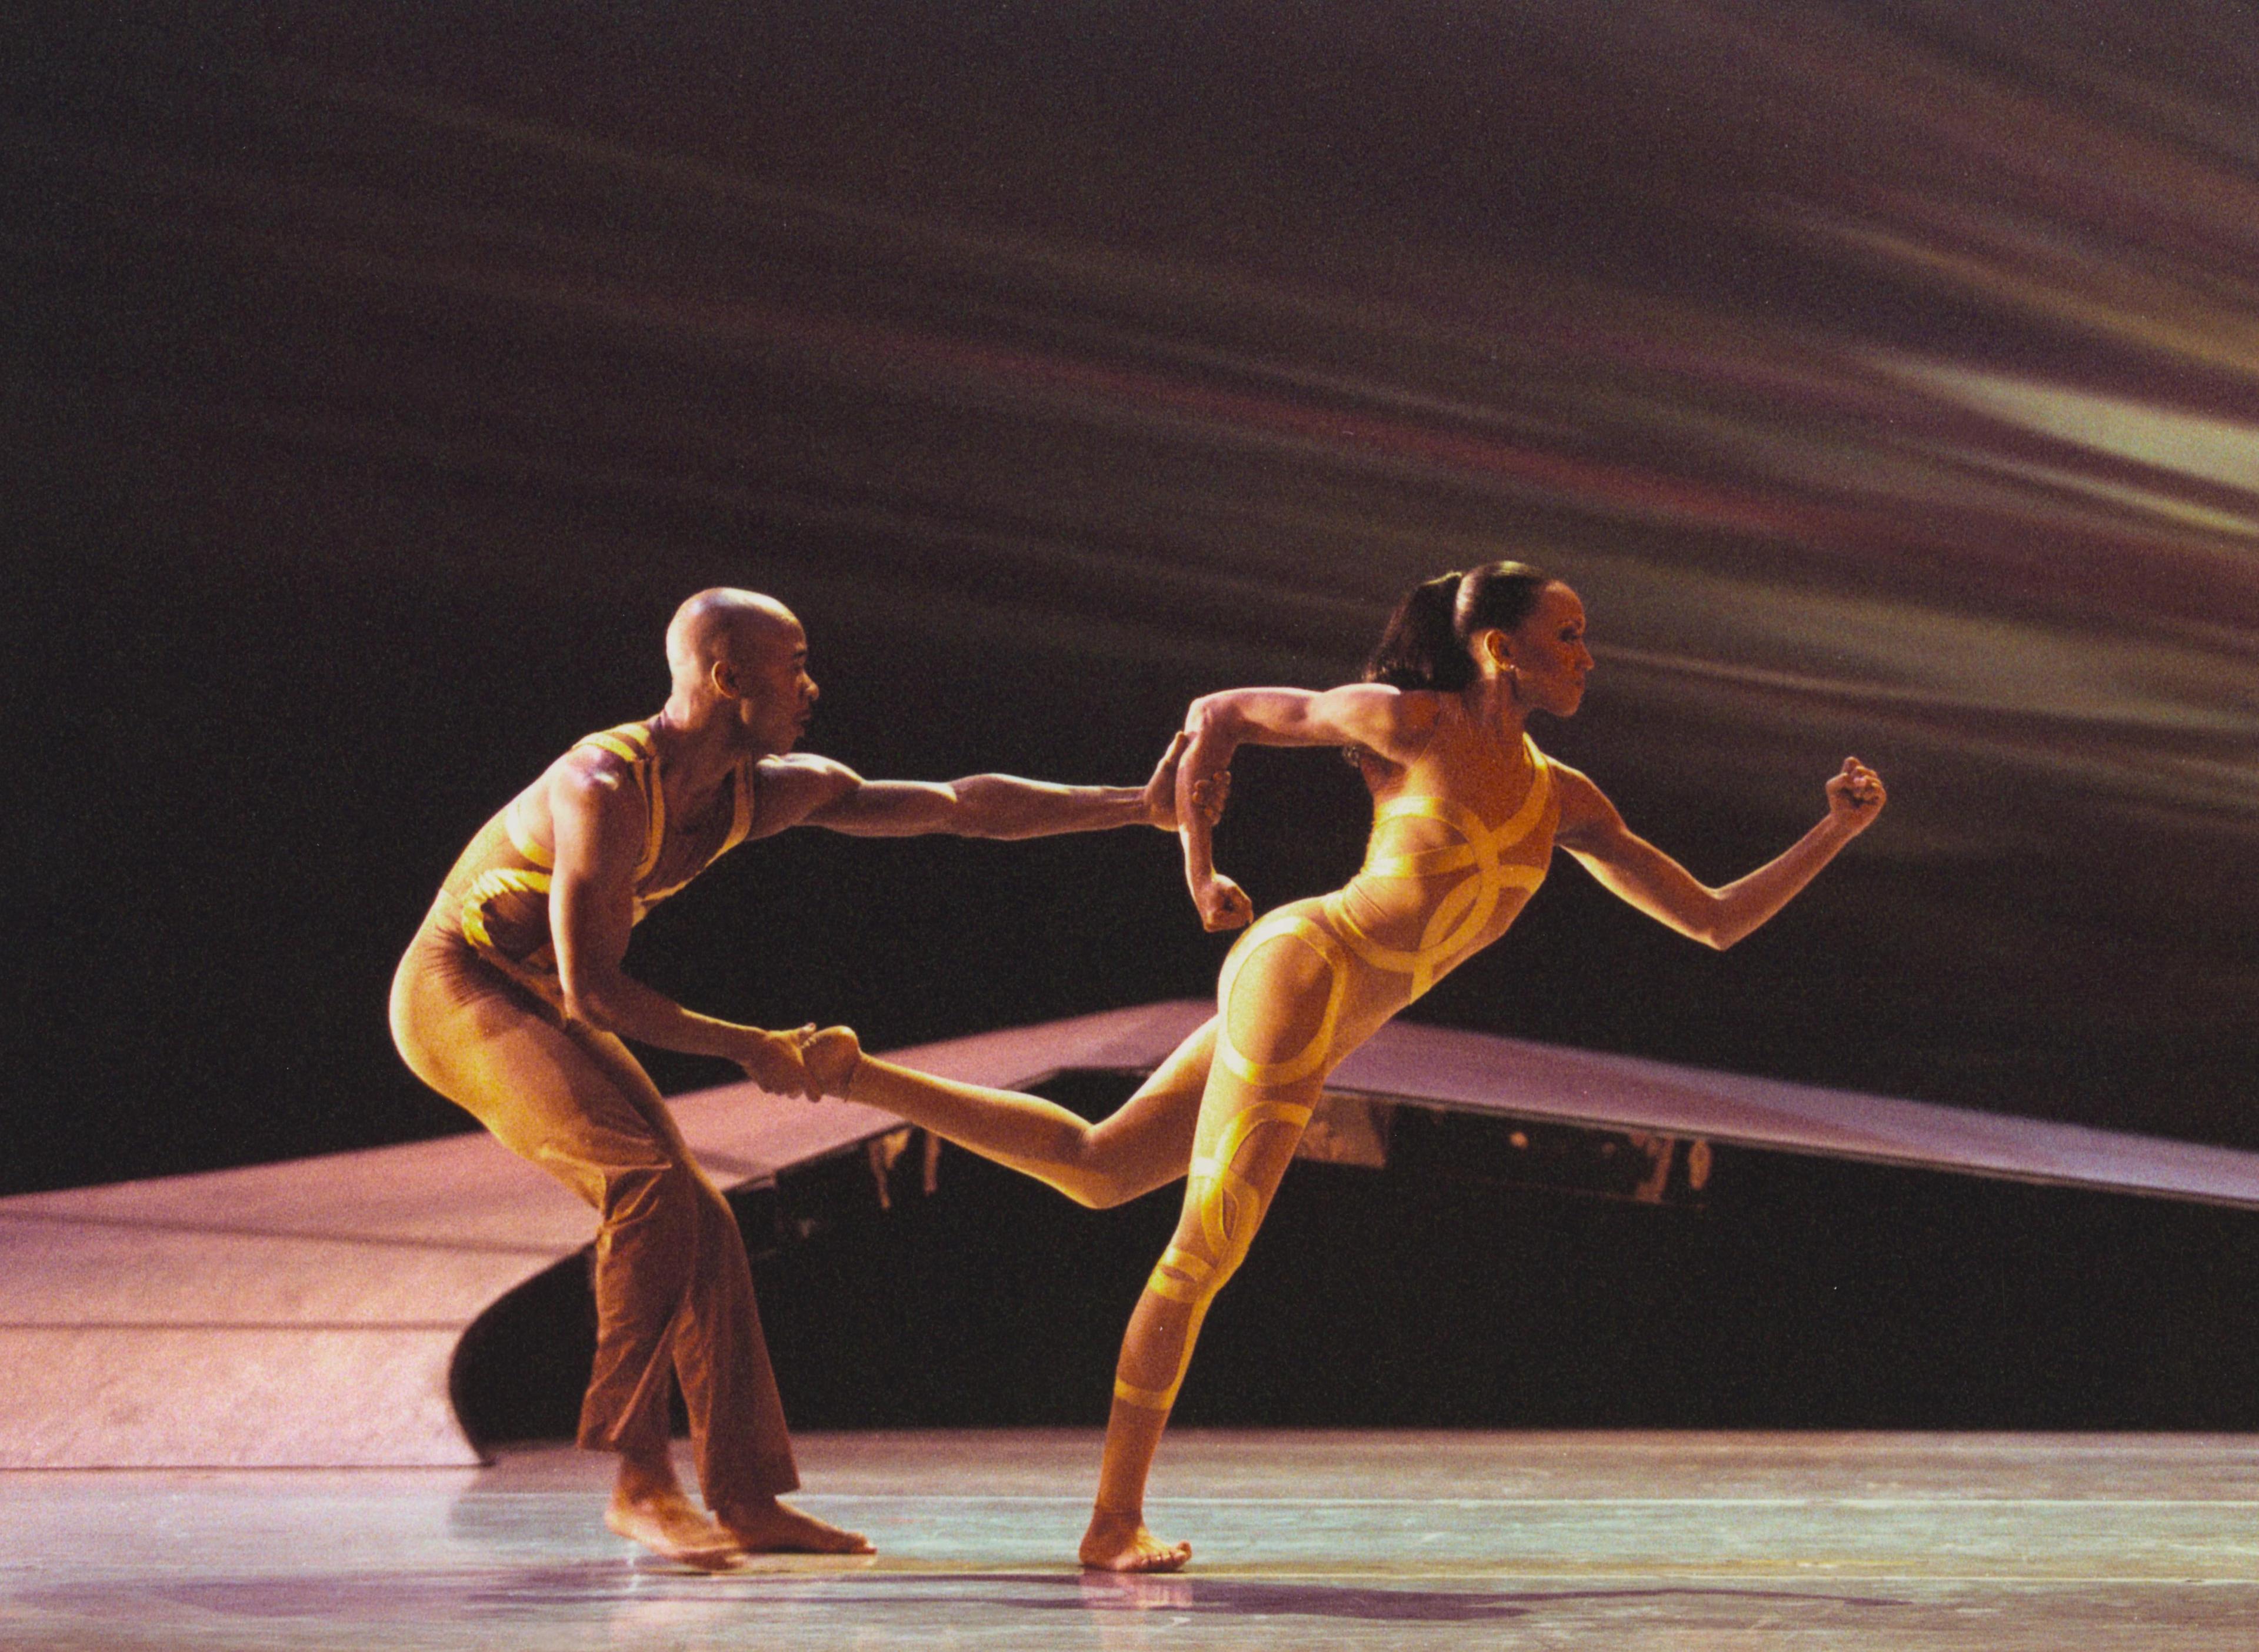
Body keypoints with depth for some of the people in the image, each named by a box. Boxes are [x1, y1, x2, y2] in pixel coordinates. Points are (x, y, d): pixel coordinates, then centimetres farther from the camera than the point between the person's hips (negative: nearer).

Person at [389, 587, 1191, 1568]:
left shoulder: (772, 791, -3)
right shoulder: (606, 789, -28)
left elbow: (961, 807, 0)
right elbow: (591, 988, -27)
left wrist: (1143, 806, -2)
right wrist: (747, 1048, -18)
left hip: (537, 1009, 9)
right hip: (455, 992, -9)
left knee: (699, 1227, 1)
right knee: (647, 1181, -27)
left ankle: (745, 1499, 5)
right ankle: (639, 1480, -23)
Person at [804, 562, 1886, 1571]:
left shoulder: (1563, 801, 9)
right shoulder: (1409, 722, -8)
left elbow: (1714, 921, 9)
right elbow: (1218, 715, 3)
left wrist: (1834, 833, -1)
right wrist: (1199, 872, 5)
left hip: (1330, 1020, 8)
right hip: (1298, 968, -8)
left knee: (1095, 1169, 15)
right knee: (1205, 1250, -4)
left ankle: (852, 1073, 21)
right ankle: (1115, 1522, 3)